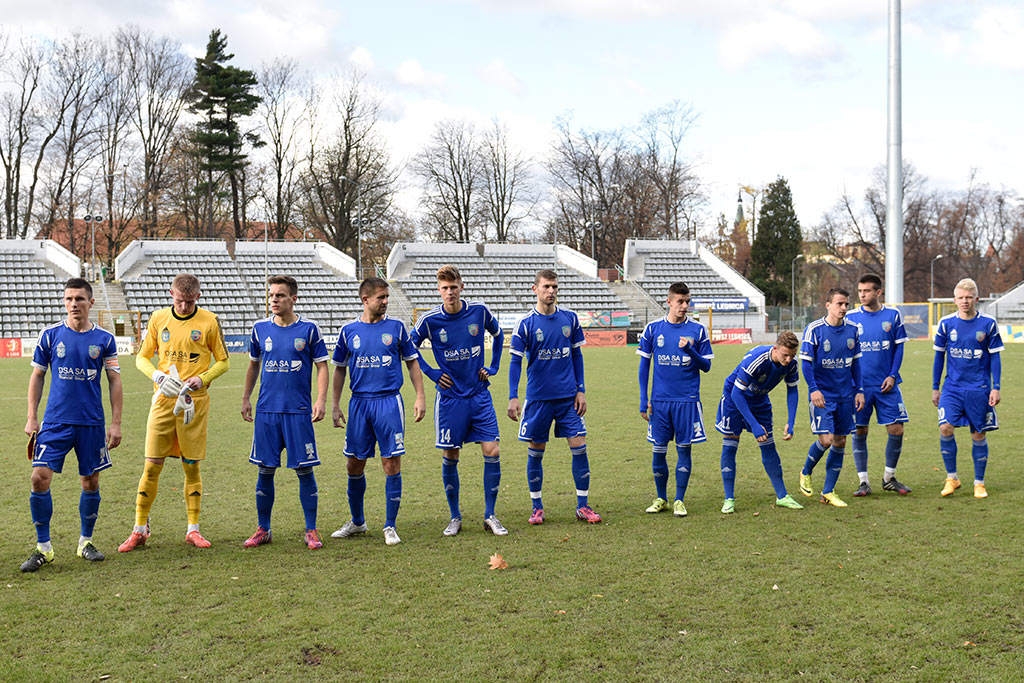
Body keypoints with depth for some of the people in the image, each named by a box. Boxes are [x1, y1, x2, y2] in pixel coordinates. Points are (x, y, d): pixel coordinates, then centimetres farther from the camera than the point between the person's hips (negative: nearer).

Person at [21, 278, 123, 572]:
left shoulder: (104, 339, 1)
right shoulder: (50, 335, 2)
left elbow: (114, 381, 6)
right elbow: (37, 375, 9)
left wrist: (116, 423, 2)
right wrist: (32, 418, 4)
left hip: (92, 424, 0)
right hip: (55, 423, 0)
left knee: (91, 483, 6)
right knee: (40, 478, -10)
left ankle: (85, 542, 25)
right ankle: (43, 547, 4)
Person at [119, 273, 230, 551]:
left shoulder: (209, 322, 0)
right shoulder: (158, 319, 5)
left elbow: (223, 362, 6)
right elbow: (142, 357, 11)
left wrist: (202, 379, -11)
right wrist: (157, 375, -9)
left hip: (195, 401, -1)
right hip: (163, 399, 1)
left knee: (192, 466, 4)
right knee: (152, 465, 0)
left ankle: (193, 529, 14)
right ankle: (140, 530, 10)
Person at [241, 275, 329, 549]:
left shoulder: (309, 329, -1)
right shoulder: (260, 329, 7)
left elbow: (322, 366, 2)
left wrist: (321, 400, -9)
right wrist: (245, 399, 14)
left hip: (299, 411, -3)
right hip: (266, 411, 3)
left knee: (304, 469, -1)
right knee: (265, 470, 6)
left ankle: (311, 531, 9)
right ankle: (263, 529, 17)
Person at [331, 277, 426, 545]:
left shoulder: (397, 327, 2)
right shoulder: (349, 330, 5)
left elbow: (412, 362, 8)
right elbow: (339, 369, 13)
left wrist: (420, 397, 0)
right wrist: (335, 404, 9)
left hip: (389, 402, -2)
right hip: (359, 403, 2)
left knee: (392, 464, -3)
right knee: (354, 464, 7)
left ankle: (390, 526, 9)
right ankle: (357, 522, 26)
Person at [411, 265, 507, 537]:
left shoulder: (479, 311, -3)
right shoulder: (430, 320, -8)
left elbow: (498, 334, 17)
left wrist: (493, 367, 9)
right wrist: (431, 373, 1)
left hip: (480, 394, 1)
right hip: (450, 398, -1)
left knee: (492, 452, -5)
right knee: (449, 458, 2)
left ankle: (490, 516, 8)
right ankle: (455, 517, 18)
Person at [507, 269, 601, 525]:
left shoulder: (570, 319, 4)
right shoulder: (525, 324, -5)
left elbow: (577, 356, 11)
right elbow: (515, 361, -6)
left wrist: (581, 391, 7)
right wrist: (513, 397, -14)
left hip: (568, 397, 2)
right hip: (538, 398, -2)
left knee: (579, 446, -2)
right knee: (535, 453, 5)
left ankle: (583, 506, 9)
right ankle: (537, 508, 18)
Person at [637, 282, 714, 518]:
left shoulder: (697, 330, 1)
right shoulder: (652, 328, 2)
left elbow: (706, 366, 3)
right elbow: (644, 365, 8)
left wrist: (690, 351, -16)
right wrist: (643, 400, 4)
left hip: (687, 400, -1)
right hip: (659, 400, 1)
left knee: (684, 449, 3)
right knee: (658, 450, 5)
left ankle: (679, 500, 15)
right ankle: (661, 499, 21)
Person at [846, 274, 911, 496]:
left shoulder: (892, 315, 2)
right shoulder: (850, 317, 0)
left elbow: (899, 347, 6)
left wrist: (892, 375, -4)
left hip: (886, 385, 1)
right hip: (859, 385, -1)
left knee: (896, 430, 0)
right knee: (859, 432, 1)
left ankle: (889, 478, 19)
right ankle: (863, 482, 11)